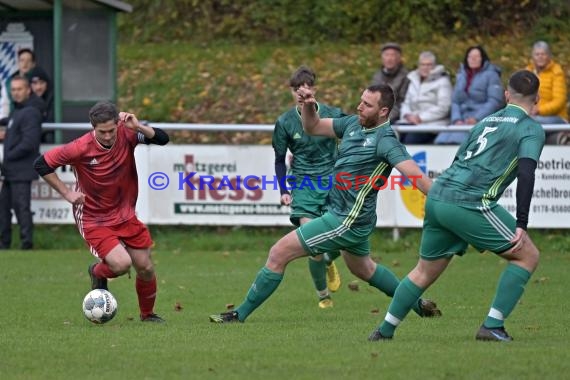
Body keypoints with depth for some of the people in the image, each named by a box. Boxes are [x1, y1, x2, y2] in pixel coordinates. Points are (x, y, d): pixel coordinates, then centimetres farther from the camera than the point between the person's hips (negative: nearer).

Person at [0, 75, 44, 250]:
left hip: (22, 171, -10)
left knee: (21, 206, -10)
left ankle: (26, 241, -10)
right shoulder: (16, 111, 17)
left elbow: (29, 143, -21)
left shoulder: (30, 112, -14)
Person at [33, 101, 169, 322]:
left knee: (145, 268, 7)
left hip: (125, 215, 4)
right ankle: (98, 273, 15)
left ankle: (148, 314, 33)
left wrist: (138, 127, -31)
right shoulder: (81, 148, -21)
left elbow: (162, 139, -16)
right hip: (94, 219, -4)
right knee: (121, 264, -21)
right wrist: (66, 193, -13)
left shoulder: (127, 134, -13)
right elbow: (41, 164, -12)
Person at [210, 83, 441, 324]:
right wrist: (308, 105, -7)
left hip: (347, 220, -10)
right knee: (363, 269, 33)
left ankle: (240, 314, 3)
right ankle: (418, 304, 47)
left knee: (279, 254, -7)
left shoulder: (385, 140, -22)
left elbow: (413, 173, -33)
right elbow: (313, 127, 13)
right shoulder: (354, 123, 3)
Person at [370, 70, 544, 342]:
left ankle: (385, 330, 29)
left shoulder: (487, 121, 24)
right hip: (469, 204, -7)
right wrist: (521, 225, -16)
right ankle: (492, 326, -2)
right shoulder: (531, 129, 2)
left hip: (437, 197, 7)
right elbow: (525, 174, -14)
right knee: (527, 256, 5)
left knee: (425, 271, 23)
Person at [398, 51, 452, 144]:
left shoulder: (442, 81, 3)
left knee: (411, 138, -33)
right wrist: (407, 115, -3)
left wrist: (421, 117, -13)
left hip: (433, 123, -5)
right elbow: (406, 103, 21)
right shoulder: (414, 80, 23)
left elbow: (443, 107, -7)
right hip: (413, 121, 5)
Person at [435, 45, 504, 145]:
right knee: (443, 139, -23)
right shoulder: (461, 76, 21)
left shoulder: (491, 75, 3)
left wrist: (477, 118, -16)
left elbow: (495, 101, -6)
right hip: (463, 120, 5)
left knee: (459, 137, -33)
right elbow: (455, 100, 15)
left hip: (483, 121, -5)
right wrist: (457, 119, -5)